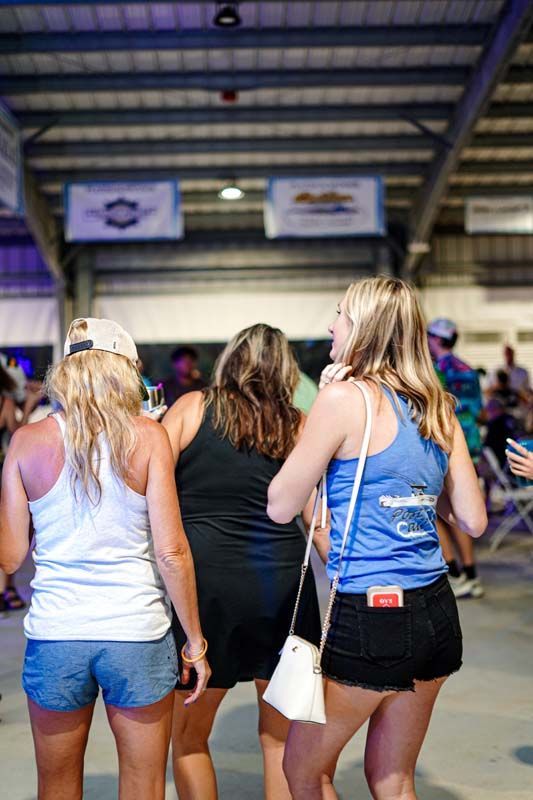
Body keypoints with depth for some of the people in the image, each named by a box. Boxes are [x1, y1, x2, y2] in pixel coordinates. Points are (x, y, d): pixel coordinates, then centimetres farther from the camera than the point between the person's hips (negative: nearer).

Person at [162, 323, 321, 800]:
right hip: (283, 581, 2)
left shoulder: (191, 408, 3)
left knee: (188, 736, 18)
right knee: (282, 736, 19)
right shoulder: (299, 427, 6)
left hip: (207, 583, -2)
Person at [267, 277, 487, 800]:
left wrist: (320, 403, -1)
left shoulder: (345, 397, -13)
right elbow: (473, 521, 8)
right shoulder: (438, 409, 6)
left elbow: (281, 507, -7)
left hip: (369, 620, -7)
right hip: (436, 614, 7)